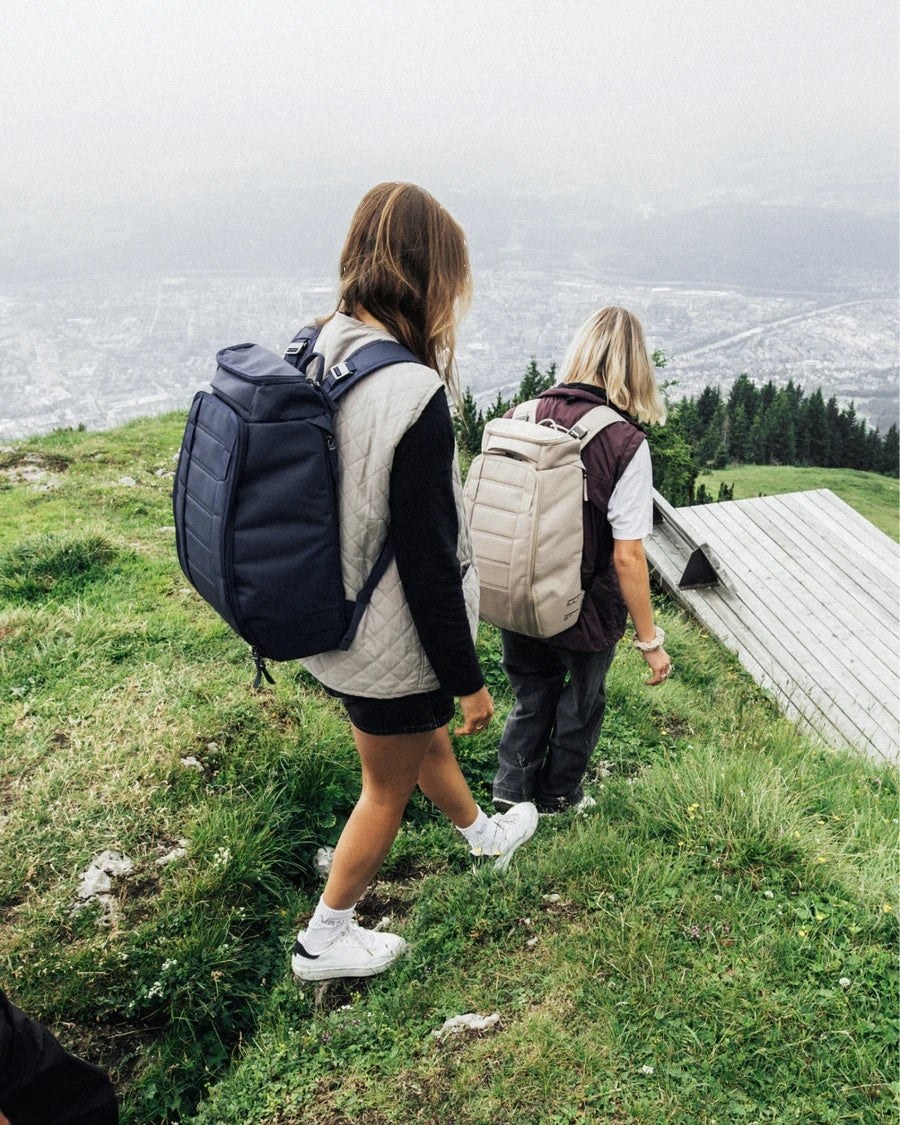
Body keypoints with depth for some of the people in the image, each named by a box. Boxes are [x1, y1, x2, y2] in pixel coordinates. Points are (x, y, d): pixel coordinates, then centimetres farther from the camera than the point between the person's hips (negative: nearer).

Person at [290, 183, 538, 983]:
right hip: (393, 646, -8)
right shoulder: (411, 395, -29)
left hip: (334, 626, 8)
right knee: (388, 791, 18)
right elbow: (427, 563, -25)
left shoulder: (317, 359, -4)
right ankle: (323, 943, 40)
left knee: (429, 738, 31)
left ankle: (484, 834, 60)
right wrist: (469, 680, -12)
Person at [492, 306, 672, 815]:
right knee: (581, 702, 24)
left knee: (533, 693, 28)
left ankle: (512, 788, 37)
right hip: (586, 612, -3)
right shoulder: (624, 443, -22)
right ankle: (559, 797, 44)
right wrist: (650, 640, -10)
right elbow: (627, 556, -21)